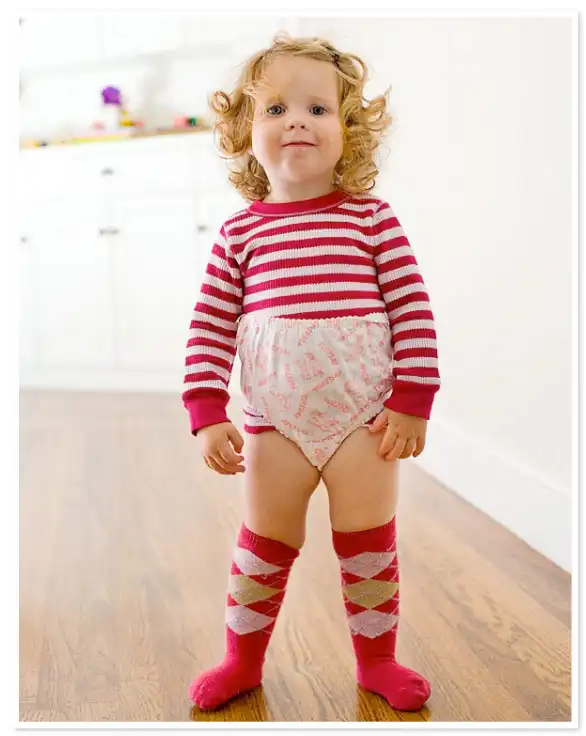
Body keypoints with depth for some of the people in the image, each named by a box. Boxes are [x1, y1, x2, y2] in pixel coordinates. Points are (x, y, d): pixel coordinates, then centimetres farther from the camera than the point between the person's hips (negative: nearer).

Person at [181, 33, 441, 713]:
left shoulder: (371, 217, -1)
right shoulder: (238, 234, 3)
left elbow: (414, 310, -3)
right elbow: (210, 329, 3)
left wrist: (411, 402, -7)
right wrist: (207, 415, -5)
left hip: (365, 416, -1)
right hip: (274, 422, 1)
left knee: (369, 544, 10)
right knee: (263, 545, 13)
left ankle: (376, 658, 32)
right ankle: (242, 659, 34)